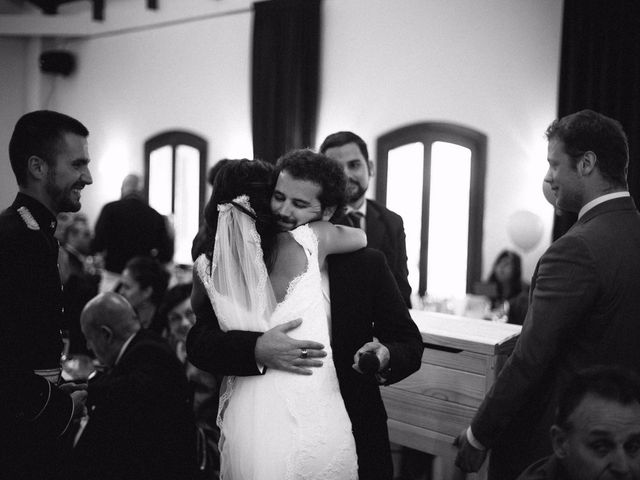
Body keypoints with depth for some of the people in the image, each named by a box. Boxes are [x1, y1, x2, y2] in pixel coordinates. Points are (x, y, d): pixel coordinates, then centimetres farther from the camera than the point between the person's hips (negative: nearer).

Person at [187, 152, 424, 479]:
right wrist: (256, 350, -27)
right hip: (265, 440, 0)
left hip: (352, 442, 1)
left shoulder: (366, 264, -3)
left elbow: (409, 343, 1)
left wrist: (385, 358, -22)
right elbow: (198, 343, -9)